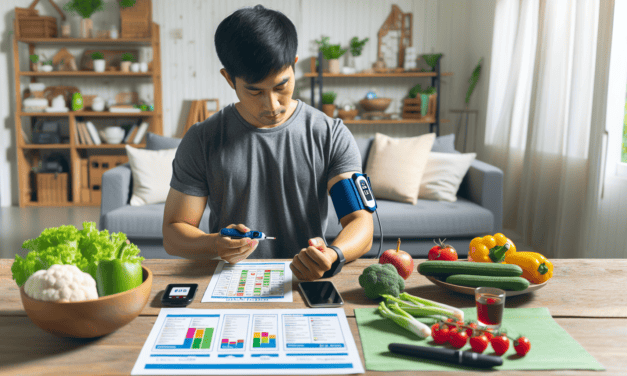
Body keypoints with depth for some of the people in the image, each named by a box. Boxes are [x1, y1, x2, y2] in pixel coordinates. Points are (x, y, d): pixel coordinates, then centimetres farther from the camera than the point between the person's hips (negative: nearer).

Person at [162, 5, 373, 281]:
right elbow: (173, 233, 3)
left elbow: (360, 222, -6)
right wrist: (215, 245, -19)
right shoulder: (202, 141, 1)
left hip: (306, 280, 2)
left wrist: (332, 256, -29)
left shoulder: (332, 136, 0)